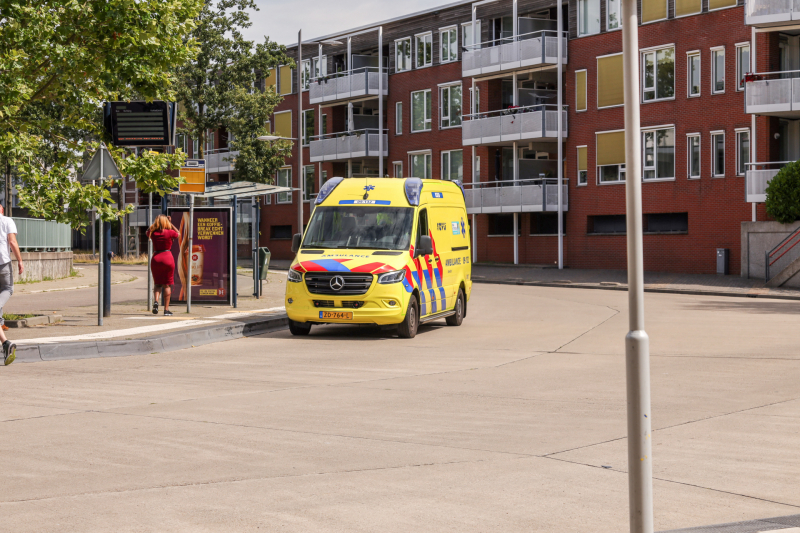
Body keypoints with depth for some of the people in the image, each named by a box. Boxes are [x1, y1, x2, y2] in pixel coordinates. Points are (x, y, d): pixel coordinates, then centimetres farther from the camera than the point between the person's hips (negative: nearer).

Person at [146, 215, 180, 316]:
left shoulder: (153, 233, -1)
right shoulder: (170, 232, -8)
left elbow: (147, 232, 24)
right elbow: (179, 235, 14)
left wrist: (155, 224, 19)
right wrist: (171, 225, 19)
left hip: (155, 258, 2)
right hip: (167, 258, -2)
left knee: (157, 283, 15)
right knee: (167, 285, 4)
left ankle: (156, 301, -11)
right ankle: (166, 309, 4)